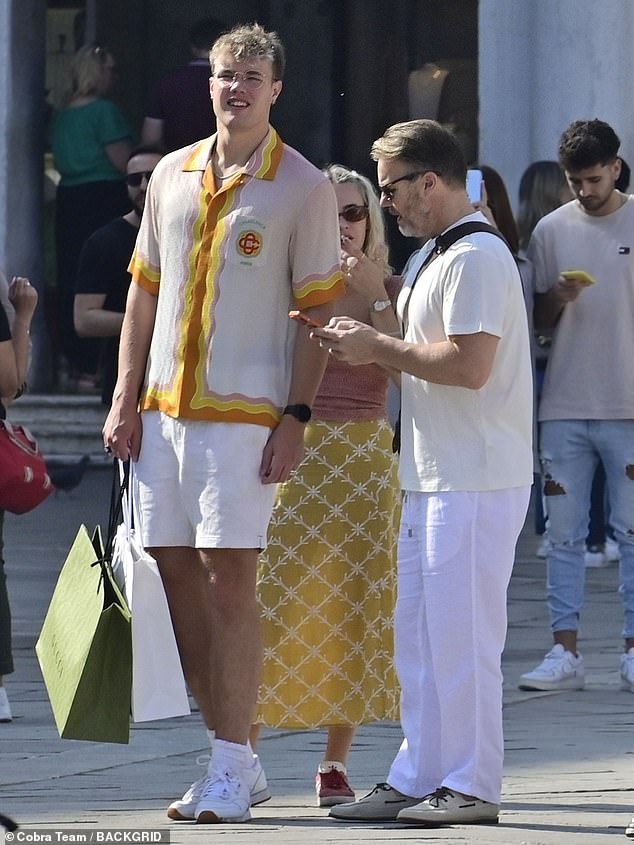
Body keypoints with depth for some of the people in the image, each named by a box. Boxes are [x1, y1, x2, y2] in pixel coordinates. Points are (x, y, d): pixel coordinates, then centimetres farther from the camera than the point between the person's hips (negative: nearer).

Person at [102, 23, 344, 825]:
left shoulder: (303, 187, -2)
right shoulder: (172, 175, 12)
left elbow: (317, 310, -4)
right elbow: (143, 293, 16)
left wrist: (295, 418, -10)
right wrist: (125, 399, 9)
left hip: (243, 413, -6)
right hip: (165, 407, 6)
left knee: (228, 577, -9)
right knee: (177, 577, 6)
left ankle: (230, 765, -4)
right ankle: (233, 757, 14)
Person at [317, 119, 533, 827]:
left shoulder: (476, 257, -15)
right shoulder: (429, 258, 18)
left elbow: (470, 364, -24)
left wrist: (378, 347, -14)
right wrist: (358, 345, 6)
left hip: (476, 481, -10)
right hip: (432, 476, 10)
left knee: (460, 633, -7)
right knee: (416, 634, 12)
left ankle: (472, 787, -2)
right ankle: (418, 779, 18)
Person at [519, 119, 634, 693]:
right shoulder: (552, 230, 8)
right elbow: (540, 320, 14)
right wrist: (557, 298, -9)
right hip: (565, 408, 3)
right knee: (564, 534, 2)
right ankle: (565, 652, 4)